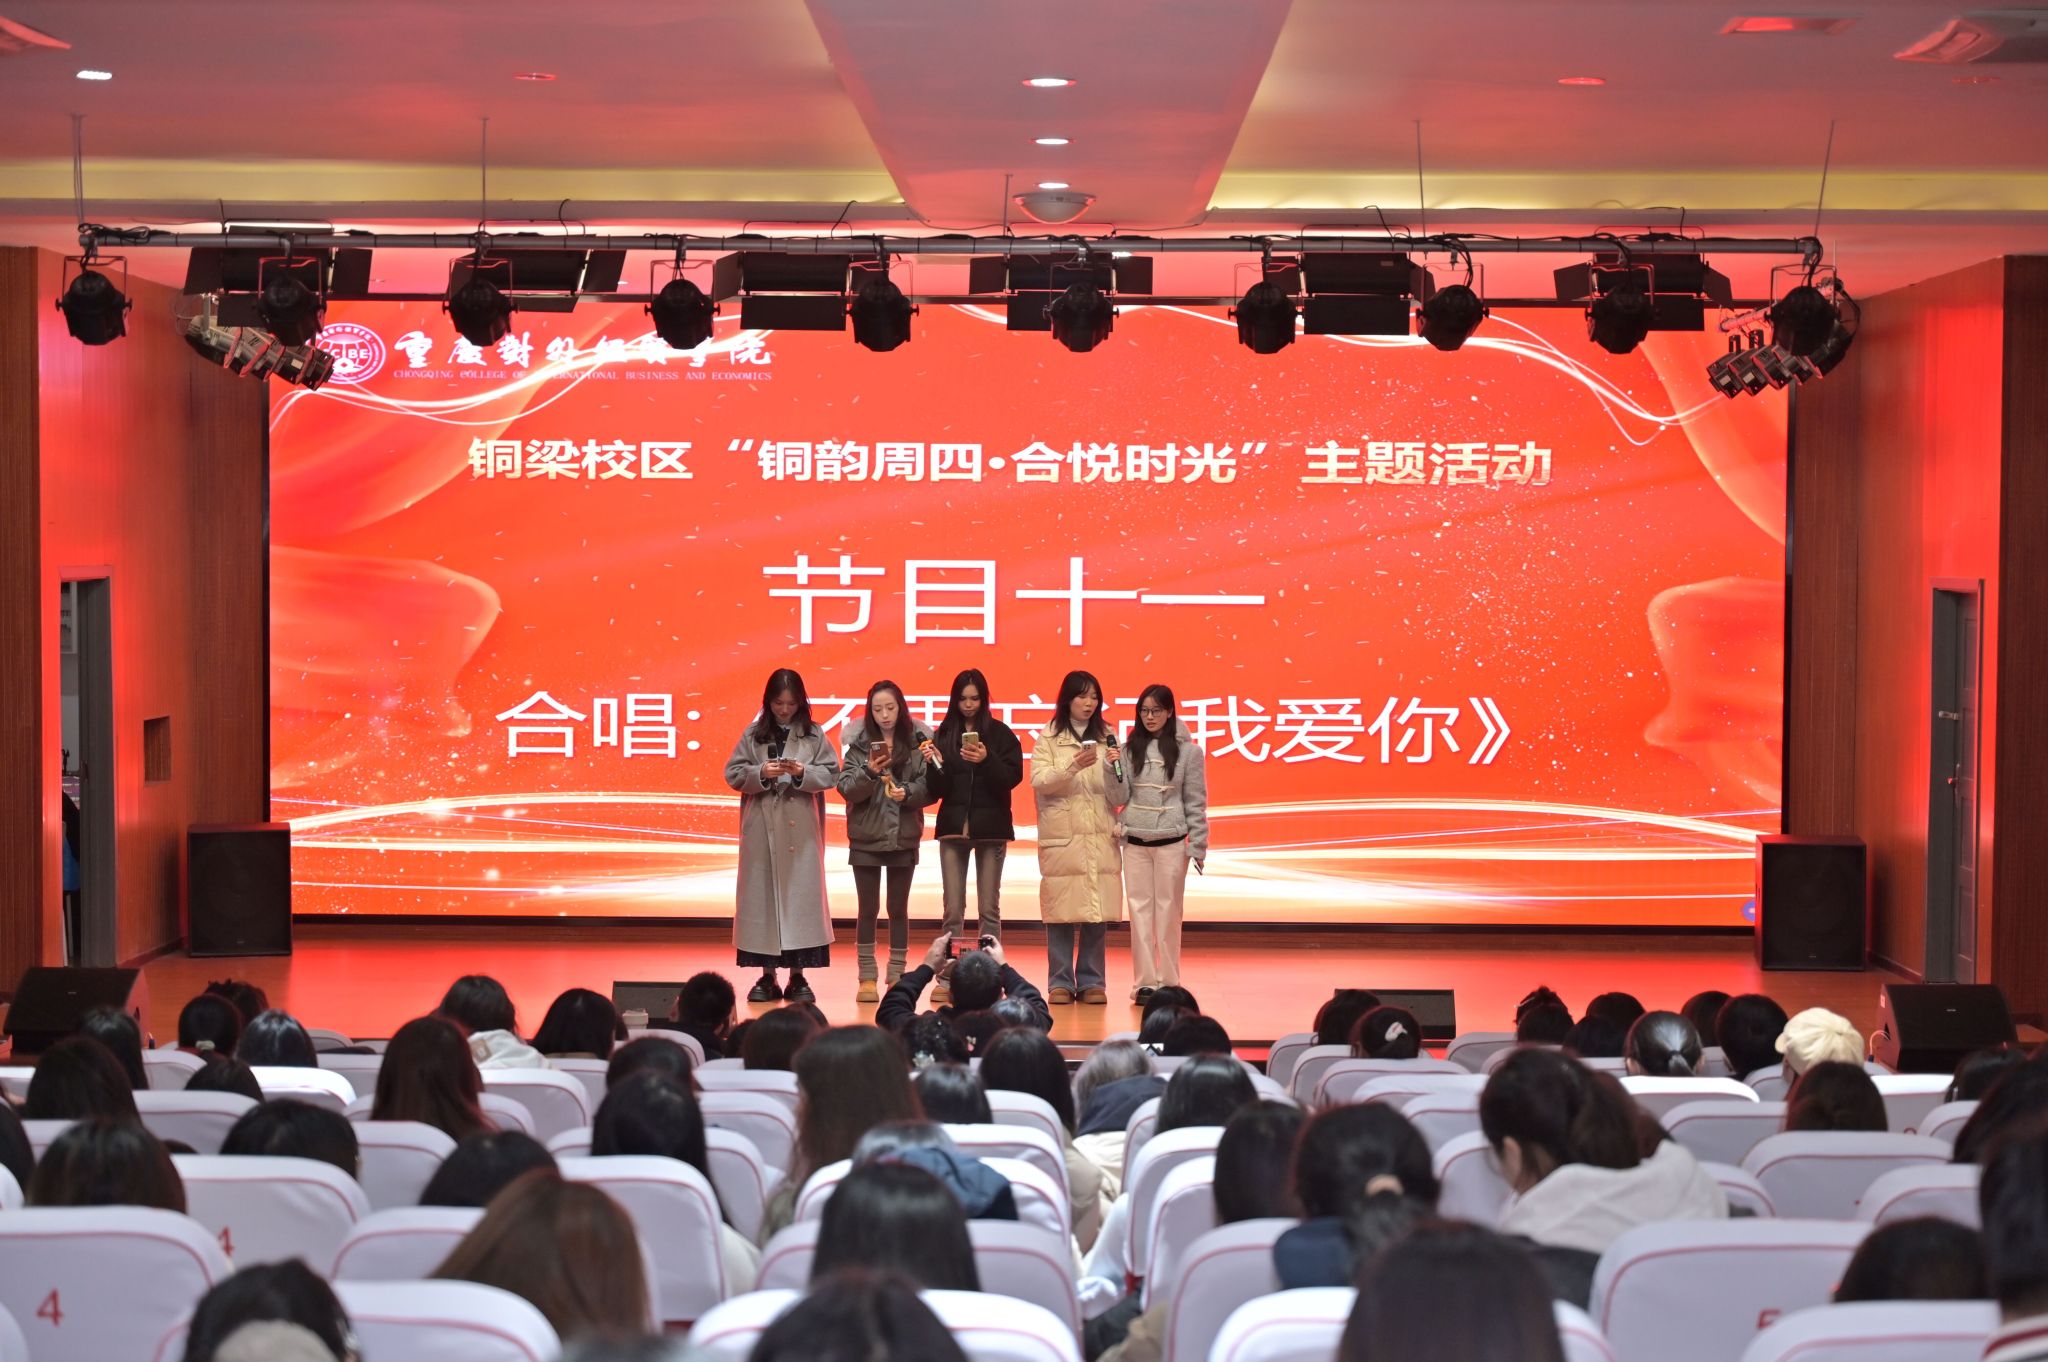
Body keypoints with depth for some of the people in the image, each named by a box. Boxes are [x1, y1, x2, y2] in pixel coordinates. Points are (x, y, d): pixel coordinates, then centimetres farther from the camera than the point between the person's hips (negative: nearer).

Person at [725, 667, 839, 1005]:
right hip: (762, 828, 1)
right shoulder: (753, 734, 5)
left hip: (801, 829, -1)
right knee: (761, 894, 1)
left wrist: (803, 773, -15)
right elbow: (732, 774, 3)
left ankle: (798, 977, 6)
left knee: (801, 893, -1)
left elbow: (831, 774, 1)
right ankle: (767, 977, 7)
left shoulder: (815, 735, 4)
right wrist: (761, 772, -13)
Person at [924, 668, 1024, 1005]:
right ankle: (947, 978, 2)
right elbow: (936, 790, 4)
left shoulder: (1000, 734, 3)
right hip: (954, 825, 1)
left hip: (991, 826, -1)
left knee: (989, 907, 2)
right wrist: (935, 765, -15)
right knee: (953, 909, 1)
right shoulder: (943, 735, 7)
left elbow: (1013, 776, -7)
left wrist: (987, 760, -21)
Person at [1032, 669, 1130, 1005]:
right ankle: (1060, 983, 5)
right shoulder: (1049, 738, 6)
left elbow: (1120, 798, 7)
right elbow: (1039, 782, -6)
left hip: (1100, 838, 2)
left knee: (1098, 914, 0)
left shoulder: (1107, 738, 10)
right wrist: (1073, 767, -20)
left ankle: (1092, 982, 8)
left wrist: (1114, 769, -13)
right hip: (1061, 837, -2)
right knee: (1060, 913, -3)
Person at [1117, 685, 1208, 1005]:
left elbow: (1196, 801, 1)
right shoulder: (1130, 749, 7)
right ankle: (1144, 982, 7)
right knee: (1140, 911, 2)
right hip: (1135, 842, 2)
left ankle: (1169, 983, 9)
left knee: (1168, 912, 2)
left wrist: (1198, 846, -2)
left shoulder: (1187, 750, -1)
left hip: (1171, 842, -2)